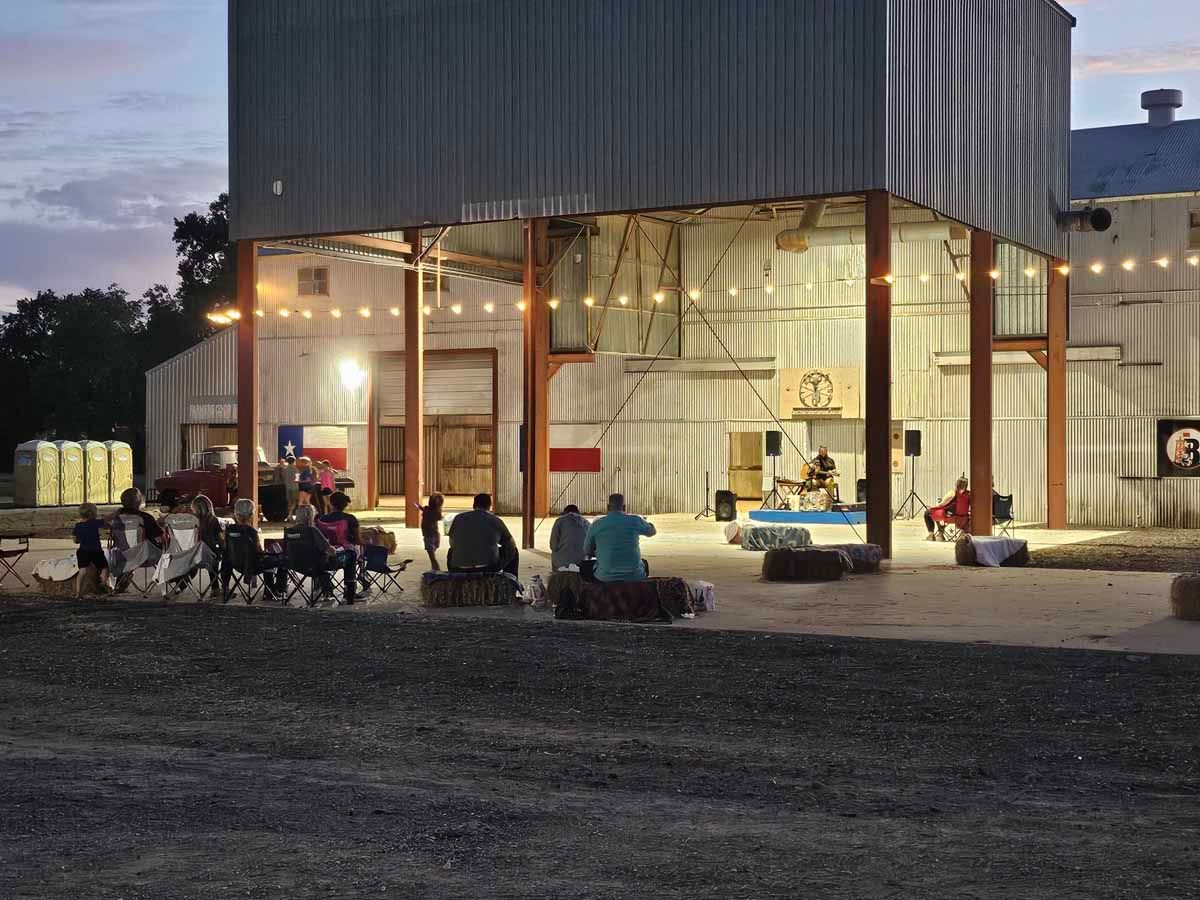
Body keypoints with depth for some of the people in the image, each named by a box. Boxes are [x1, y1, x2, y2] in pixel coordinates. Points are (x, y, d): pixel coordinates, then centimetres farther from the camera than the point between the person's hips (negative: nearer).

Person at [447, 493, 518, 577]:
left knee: (451, 553, 37)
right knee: (512, 551, 23)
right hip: (489, 569, -2)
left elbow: (452, 544, 21)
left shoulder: (458, 518, 8)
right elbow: (512, 544, 16)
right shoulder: (496, 521, 3)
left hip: (459, 570, 3)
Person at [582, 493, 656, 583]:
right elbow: (652, 531, 19)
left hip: (606, 577, -1)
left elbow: (587, 552, 9)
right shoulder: (635, 521, -3)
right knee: (644, 563, 35)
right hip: (634, 576, 1)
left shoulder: (596, 524, -3)